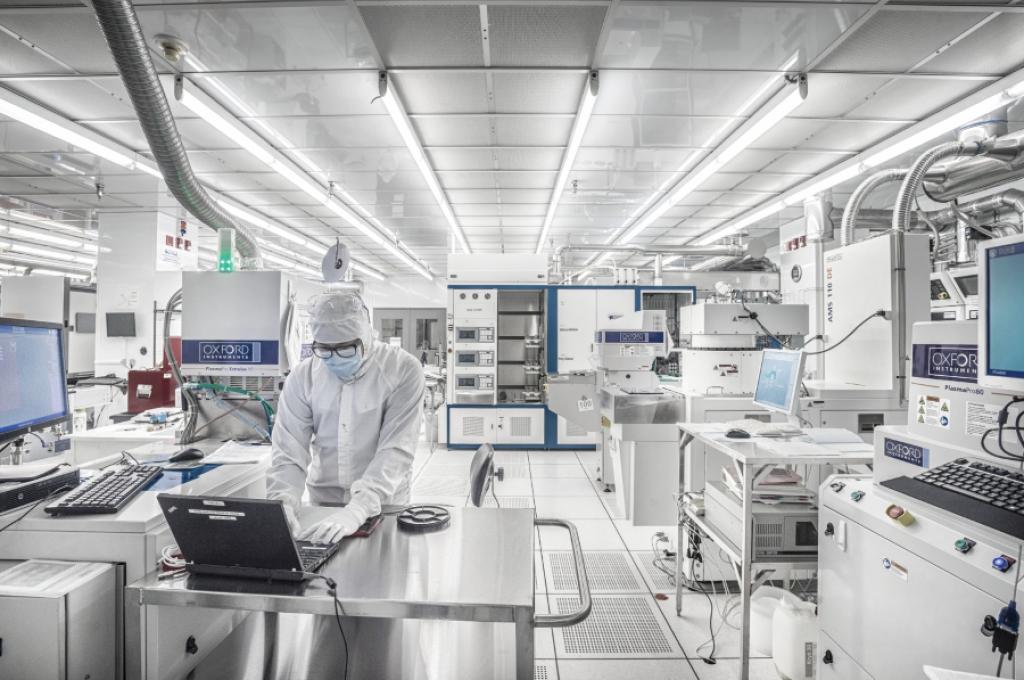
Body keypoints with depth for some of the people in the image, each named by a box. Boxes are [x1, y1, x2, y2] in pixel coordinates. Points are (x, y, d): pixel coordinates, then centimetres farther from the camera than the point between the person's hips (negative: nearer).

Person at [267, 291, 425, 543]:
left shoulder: (403, 370, -14)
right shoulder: (302, 376, -4)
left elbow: (396, 450, -19)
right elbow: (289, 450, -5)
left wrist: (358, 509, -30)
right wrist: (283, 504, -22)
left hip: (383, 507, -1)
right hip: (323, 504, 2)